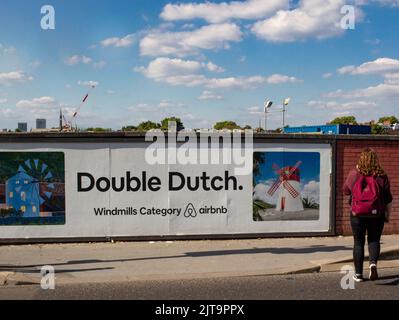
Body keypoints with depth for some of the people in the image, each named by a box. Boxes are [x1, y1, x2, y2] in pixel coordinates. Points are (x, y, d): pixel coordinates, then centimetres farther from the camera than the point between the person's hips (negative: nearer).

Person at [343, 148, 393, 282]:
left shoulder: (354, 174, -7)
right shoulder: (381, 176, -4)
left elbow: (346, 190, 10)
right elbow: (388, 199, 1)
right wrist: (387, 214, 16)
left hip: (358, 214, 0)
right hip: (377, 214, 1)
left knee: (358, 242, 10)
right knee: (374, 240, 15)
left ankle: (358, 274, 13)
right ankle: (373, 263, -10)